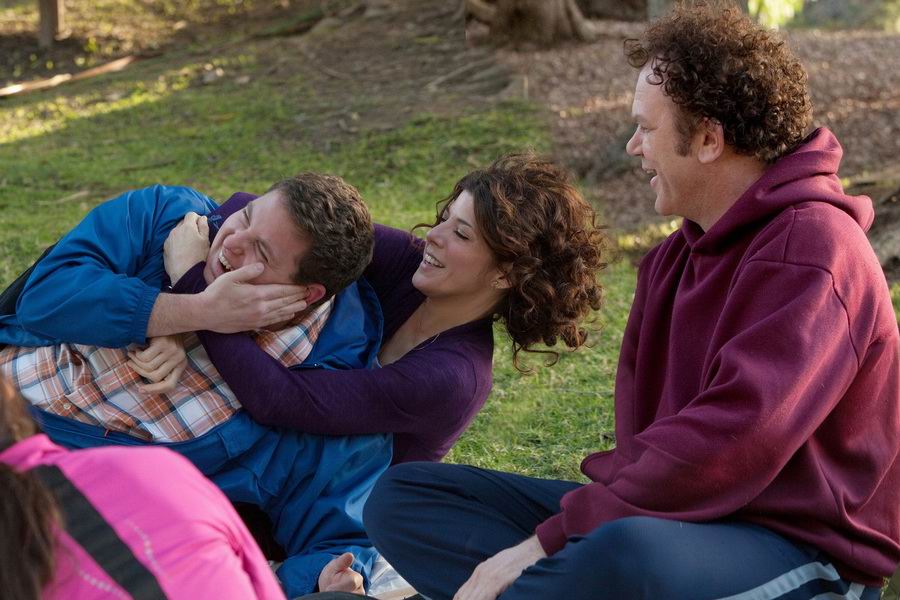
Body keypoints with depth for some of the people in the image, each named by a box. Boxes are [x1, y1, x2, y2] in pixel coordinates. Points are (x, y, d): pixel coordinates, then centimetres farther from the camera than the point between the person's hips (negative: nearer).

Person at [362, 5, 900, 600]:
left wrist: (550, 539, -26)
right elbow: (649, 423, 13)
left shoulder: (811, 246, -17)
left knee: (632, 551, -45)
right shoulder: (684, 252, 14)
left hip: (799, 552, -9)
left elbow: (732, 443, -28)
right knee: (404, 494, 2)